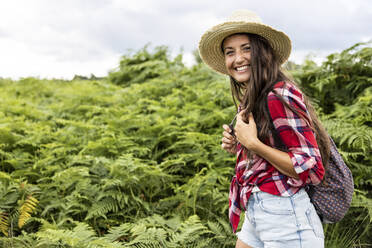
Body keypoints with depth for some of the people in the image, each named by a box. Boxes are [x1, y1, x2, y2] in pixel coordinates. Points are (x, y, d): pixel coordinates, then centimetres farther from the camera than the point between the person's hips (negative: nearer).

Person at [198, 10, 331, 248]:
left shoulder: (279, 97, -19)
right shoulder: (252, 99, 10)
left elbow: (311, 169, -21)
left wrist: (252, 143, -21)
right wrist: (238, 145, 2)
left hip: (286, 221, -9)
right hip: (256, 216, 9)